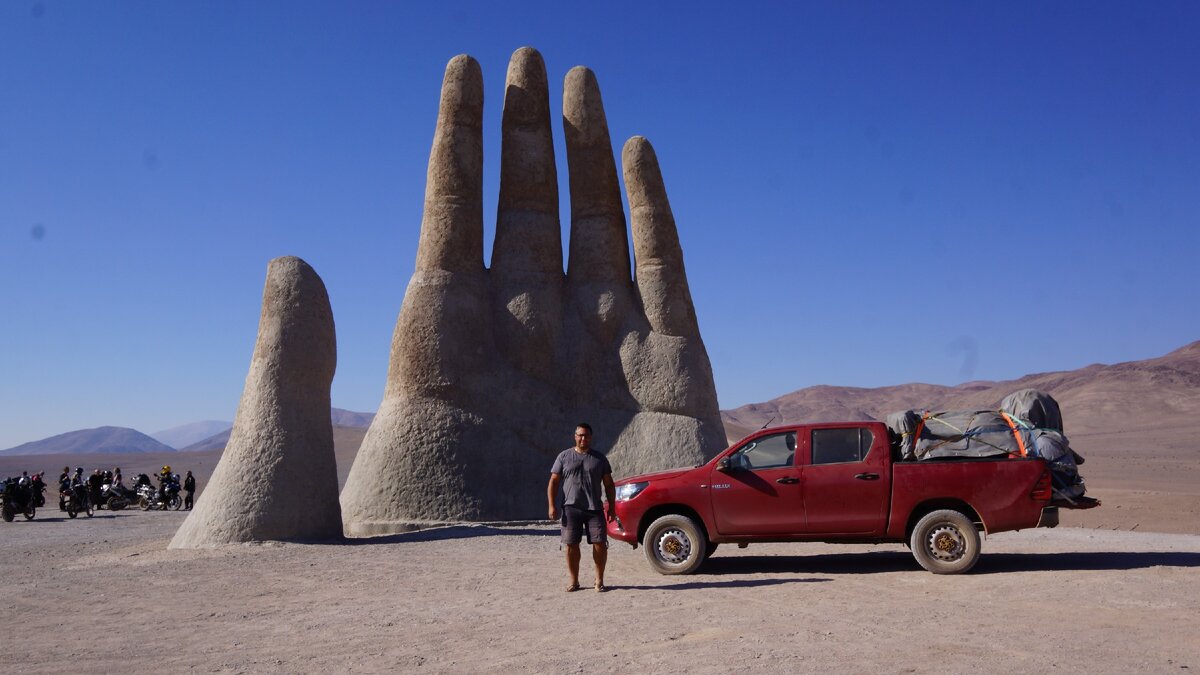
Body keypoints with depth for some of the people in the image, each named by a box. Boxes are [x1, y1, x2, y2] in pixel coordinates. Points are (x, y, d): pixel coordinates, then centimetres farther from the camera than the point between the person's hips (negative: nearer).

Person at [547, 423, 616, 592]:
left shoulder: (599, 458, 10)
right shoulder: (564, 456, 7)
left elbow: (609, 484, 12)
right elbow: (553, 482, 5)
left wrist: (612, 507, 5)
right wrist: (552, 506, -4)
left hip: (595, 509, 1)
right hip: (571, 508, 0)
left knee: (600, 544, -4)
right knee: (571, 545, 1)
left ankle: (599, 580, 10)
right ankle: (574, 581, 13)